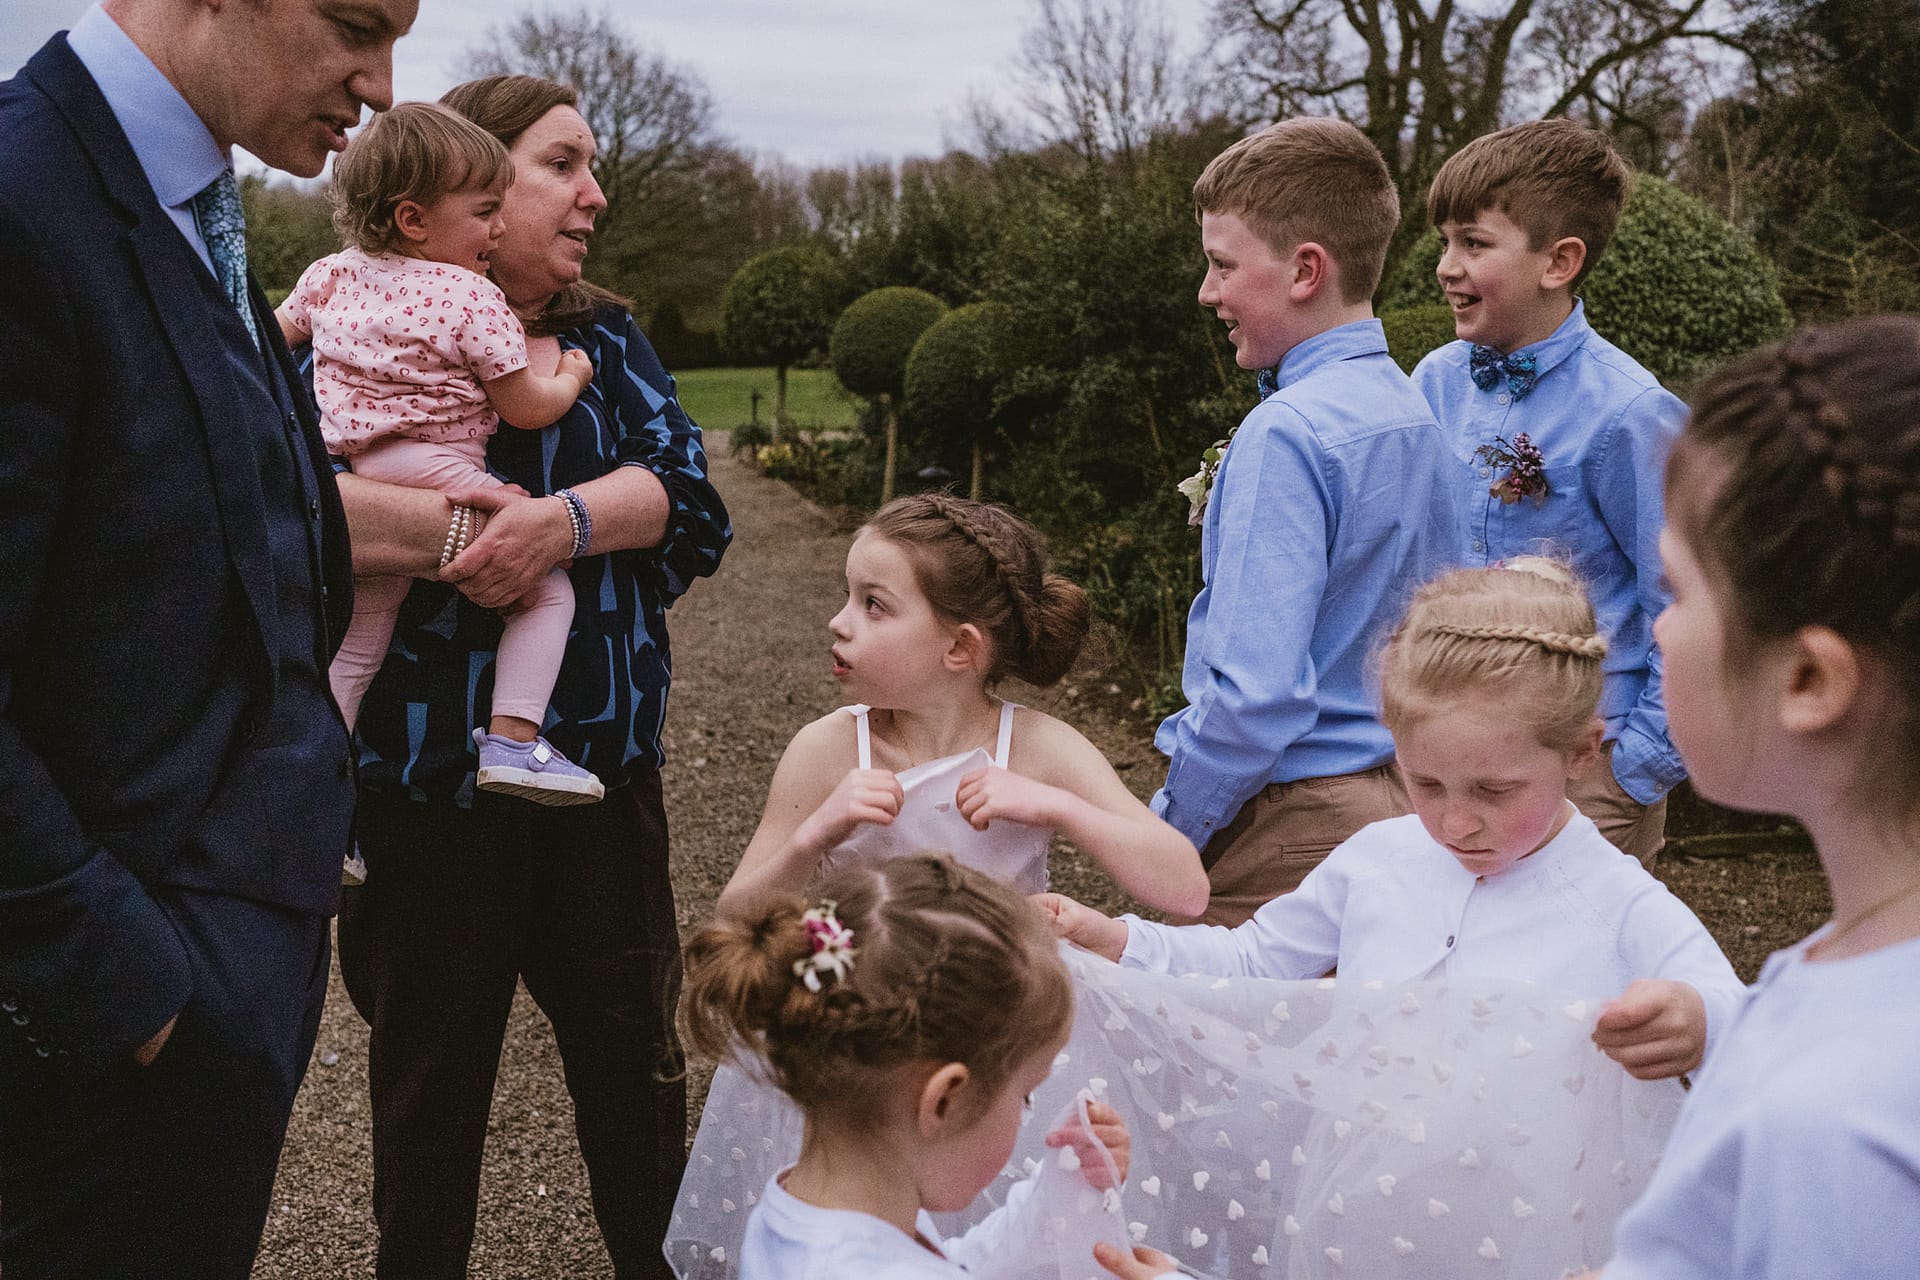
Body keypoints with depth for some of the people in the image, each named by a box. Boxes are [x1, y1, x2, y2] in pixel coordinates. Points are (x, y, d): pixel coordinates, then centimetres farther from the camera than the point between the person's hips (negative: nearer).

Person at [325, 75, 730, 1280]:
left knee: (636, 1060, 14)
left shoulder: (609, 342, 10)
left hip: (601, 770, 3)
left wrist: (562, 520, -22)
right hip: (422, 777, -3)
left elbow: (690, 497, -5)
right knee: (430, 1076, 13)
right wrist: (447, 526, -27)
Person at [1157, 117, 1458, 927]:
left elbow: (1258, 693, -23)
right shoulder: (1415, 412, 8)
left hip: (1291, 824, -9)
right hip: (1394, 794, 9)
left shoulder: (1287, 432, -19)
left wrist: (1168, 835, -12)